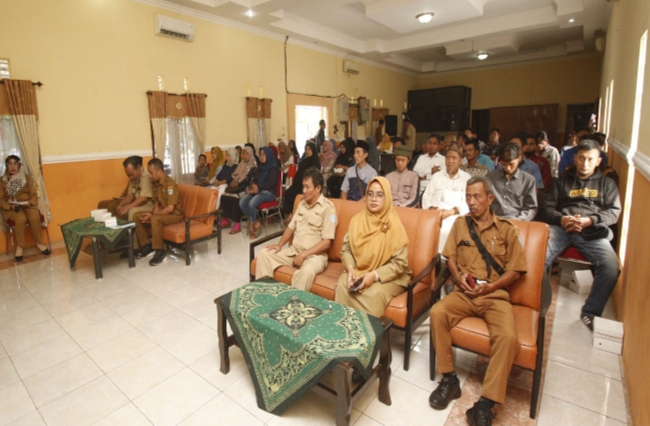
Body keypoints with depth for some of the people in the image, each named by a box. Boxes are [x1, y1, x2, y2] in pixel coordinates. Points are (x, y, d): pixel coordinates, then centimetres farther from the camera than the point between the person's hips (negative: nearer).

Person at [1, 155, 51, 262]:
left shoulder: (27, 178, 6)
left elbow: (34, 195, 3)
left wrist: (29, 203, -18)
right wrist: (11, 206, -17)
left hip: (27, 205, 1)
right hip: (11, 207, -1)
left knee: (35, 217, -33)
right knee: (21, 219, -34)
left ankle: (39, 242, -13)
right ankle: (20, 246, -16)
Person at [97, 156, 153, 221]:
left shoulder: (146, 176, -20)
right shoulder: (133, 177, 9)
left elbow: (144, 198, -26)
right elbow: (131, 195, 13)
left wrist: (127, 208, -23)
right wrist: (121, 204, -5)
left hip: (148, 204, -9)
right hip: (138, 203, 9)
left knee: (131, 211, -35)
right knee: (112, 206, 3)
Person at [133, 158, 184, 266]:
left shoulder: (170, 184, -22)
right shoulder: (156, 183, 5)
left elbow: (170, 208, -26)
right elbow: (156, 202, 11)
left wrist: (152, 215, -22)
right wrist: (153, 213, -9)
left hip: (175, 214, -9)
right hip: (162, 212, 9)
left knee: (155, 219, -36)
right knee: (137, 216, -2)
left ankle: (160, 251, -21)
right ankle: (147, 245, 6)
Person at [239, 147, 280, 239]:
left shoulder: (273, 168, -3)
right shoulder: (261, 167, 20)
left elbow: (270, 183, -13)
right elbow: (256, 179, 14)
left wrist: (258, 187, -14)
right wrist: (252, 186, -8)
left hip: (269, 192, -7)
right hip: (258, 190, 7)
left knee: (252, 203, -32)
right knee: (242, 202, -18)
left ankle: (252, 224, -6)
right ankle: (255, 223, -8)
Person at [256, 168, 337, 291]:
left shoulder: (327, 208, -10)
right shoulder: (302, 203, 12)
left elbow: (326, 242, -15)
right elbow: (291, 227, 18)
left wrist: (303, 255, -19)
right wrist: (280, 244, 1)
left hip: (314, 255, -7)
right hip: (293, 251, 7)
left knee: (307, 271, -38)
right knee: (264, 253, -7)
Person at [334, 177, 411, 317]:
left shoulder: (394, 226, -12)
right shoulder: (357, 220, 0)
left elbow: (400, 263, -13)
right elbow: (346, 249, 4)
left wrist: (374, 275, -24)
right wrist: (350, 269, -15)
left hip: (389, 276, -3)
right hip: (358, 272, 4)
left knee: (374, 293, -32)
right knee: (342, 285, -25)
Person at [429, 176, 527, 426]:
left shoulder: (507, 230, 6)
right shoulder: (460, 224, 13)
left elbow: (516, 269, 3)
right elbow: (451, 257, 13)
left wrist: (490, 286, -12)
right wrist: (458, 276, -7)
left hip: (495, 295, -2)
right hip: (464, 292, 2)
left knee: (508, 336, -30)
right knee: (437, 312, -27)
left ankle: (485, 403, -17)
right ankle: (449, 379, -10)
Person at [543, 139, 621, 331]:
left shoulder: (607, 183, 25)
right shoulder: (562, 182, 26)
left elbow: (614, 212, 11)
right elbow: (548, 208, 15)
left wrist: (589, 220, -9)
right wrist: (561, 219, -8)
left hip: (592, 231, 1)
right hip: (561, 227, 0)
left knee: (611, 265, -30)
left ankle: (590, 312, -15)